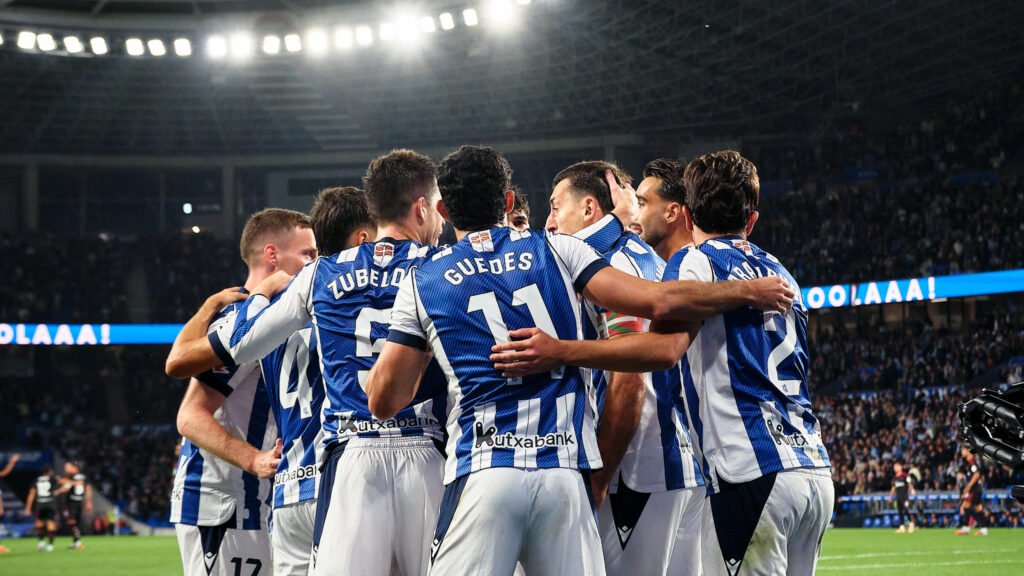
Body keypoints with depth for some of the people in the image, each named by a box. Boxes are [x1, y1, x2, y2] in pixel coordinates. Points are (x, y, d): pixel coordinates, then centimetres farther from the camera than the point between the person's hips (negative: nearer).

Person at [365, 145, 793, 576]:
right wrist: (748, 292, 15)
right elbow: (658, 302, 2)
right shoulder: (556, 250, 10)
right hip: (565, 472, 1)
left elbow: (384, 402, 9)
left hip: (482, 473, -1)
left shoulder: (422, 283, 9)